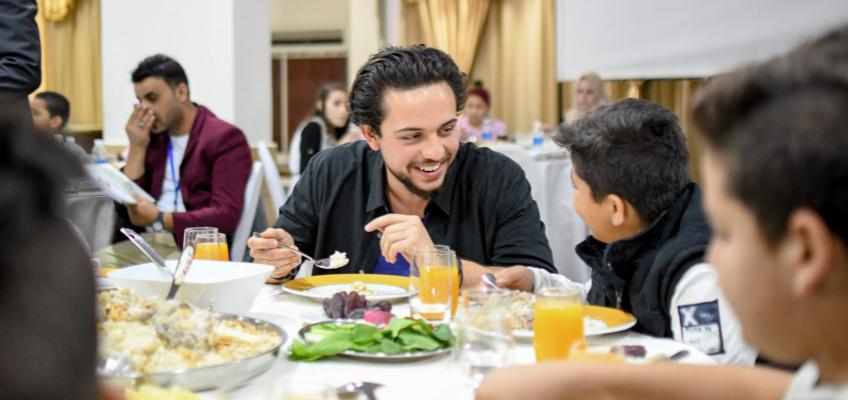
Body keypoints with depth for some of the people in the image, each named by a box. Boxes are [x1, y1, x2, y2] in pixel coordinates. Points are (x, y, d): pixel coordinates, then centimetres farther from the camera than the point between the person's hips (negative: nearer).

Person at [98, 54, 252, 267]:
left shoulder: (225, 138, -6)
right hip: (151, 242, 6)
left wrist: (160, 218, -23)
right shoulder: (152, 137, 14)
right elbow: (127, 208, 9)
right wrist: (137, 147, 1)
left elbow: (227, 216, -17)